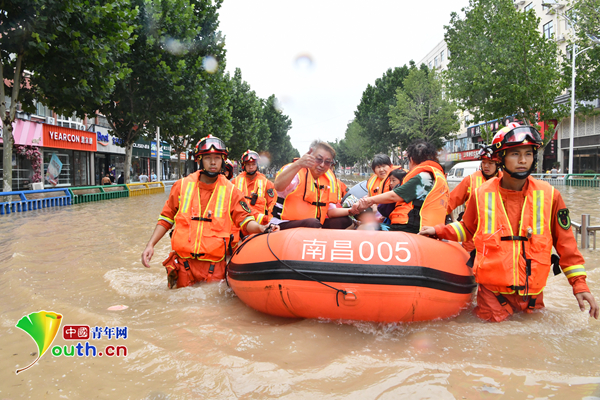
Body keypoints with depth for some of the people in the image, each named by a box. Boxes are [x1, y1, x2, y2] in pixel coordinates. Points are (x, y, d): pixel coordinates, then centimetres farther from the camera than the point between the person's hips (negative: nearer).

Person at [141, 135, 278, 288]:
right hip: (183, 264, 1)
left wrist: (260, 228, -20)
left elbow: (244, 221, 0)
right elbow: (166, 219, 12)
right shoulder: (182, 186, 5)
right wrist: (150, 244, 4)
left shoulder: (231, 191, 2)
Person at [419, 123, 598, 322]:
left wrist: (579, 285, 0)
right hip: (492, 292, -1)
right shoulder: (482, 195, -4)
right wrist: (438, 231, 5)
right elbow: (467, 228, 14)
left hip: (532, 294, 1)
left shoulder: (549, 196, -4)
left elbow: (565, 243, 2)